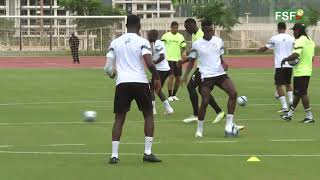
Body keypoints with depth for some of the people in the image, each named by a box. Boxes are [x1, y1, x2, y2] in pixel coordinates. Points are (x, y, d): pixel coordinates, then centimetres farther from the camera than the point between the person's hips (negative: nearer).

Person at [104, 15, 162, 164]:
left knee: (119, 118, 10)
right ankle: (147, 152, 4)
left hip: (122, 83, 2)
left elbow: (108, 68, 6)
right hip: (140, 82, -2)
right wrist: (157, 78, 1)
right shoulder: (142, 42, -1)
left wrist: (112, 74, 28)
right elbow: (149, 63, -14)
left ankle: (114, 154, 0)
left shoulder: (115, 42, 9)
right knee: (148, 115, 13)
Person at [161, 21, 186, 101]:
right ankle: (170, 96, -6)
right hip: (169, 59, -4)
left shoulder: (180, 37, 8)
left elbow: (183, 47, 9)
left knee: (178, 78, 5)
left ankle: (174, 95, 20)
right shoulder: (166, 36, -1)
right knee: (171, 77, -12)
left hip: (178, 59, 4)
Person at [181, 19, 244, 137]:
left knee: (233, 93, -16)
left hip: (220, 73, 3)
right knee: (205, 102, -11)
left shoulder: (218, 41, 10)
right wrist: (185, 75, -6)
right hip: (206, 76, -3)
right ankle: (199, 129, 9)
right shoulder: (197, 44, 1)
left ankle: (229, 125, -11)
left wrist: (224, 64, -4)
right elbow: (191, 61, 7)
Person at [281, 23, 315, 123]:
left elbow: (295, 55, -28)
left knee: (302, 93, -5)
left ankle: (309, 116, -5)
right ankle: (290, 114, 27)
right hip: (308, 71, 9)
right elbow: (312, 57, 17)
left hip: (300, 72, -9)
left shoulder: (300, 41, -17)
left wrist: (285, 59, -13)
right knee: (297, 93, 17)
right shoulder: (310, 41, 13)